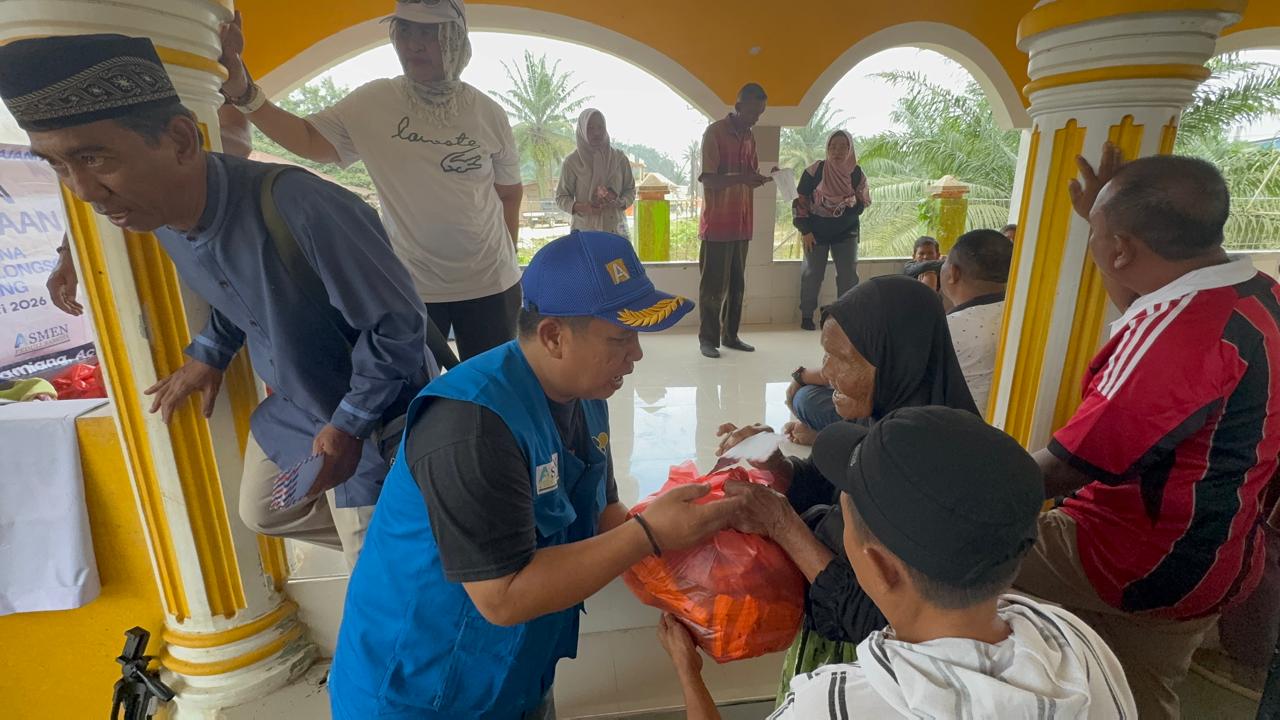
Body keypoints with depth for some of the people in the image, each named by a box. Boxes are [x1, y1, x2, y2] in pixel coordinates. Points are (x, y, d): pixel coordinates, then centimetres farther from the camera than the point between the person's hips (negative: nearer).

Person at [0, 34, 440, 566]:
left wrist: (349, 426, -23)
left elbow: (399, 323, -27)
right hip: (292, 403, 9)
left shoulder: (301, 210, -35)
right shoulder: (159, 213, -6)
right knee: (262, 512, 27)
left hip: (373, 411, -8)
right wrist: (209, 353, 7)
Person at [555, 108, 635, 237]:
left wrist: (621, 202, -8)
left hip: (616, 230, 2)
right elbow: (561, 197, 5)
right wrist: (580, 207, -14)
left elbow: (630, 190, 15)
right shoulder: (572, 161, 2)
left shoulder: (619, 158, 8)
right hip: (584, 230, -2)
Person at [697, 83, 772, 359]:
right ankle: (708, 338, 7)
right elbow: (707, 179, -14)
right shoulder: (714, 132, -7)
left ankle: (730, 335, 18)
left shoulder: (749, 137, 15)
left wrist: (765, 178, 0)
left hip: (741, 223, 7)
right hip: (717, 223, -7)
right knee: (714, 284, -2)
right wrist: (740, 178, -28)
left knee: (737, 283, 9)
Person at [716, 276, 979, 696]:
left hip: (858, 660, -6)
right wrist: (768, 458, -14)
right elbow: (820, 487, 4)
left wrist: (787, 530, -26)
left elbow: (876, 620, -28)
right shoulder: (873, 419, -11)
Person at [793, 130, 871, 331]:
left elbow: (863, 203, 4)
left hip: (846, 231, 2)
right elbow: (800, 201, -8)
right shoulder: (814, 171, -14)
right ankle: (806, 315, 16)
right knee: (813, 273, 3)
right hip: (816, 231, -2)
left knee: (849, 274, -1)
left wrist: (855, 202, -21)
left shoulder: (857, 174, -6)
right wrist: (805, 230, -10)